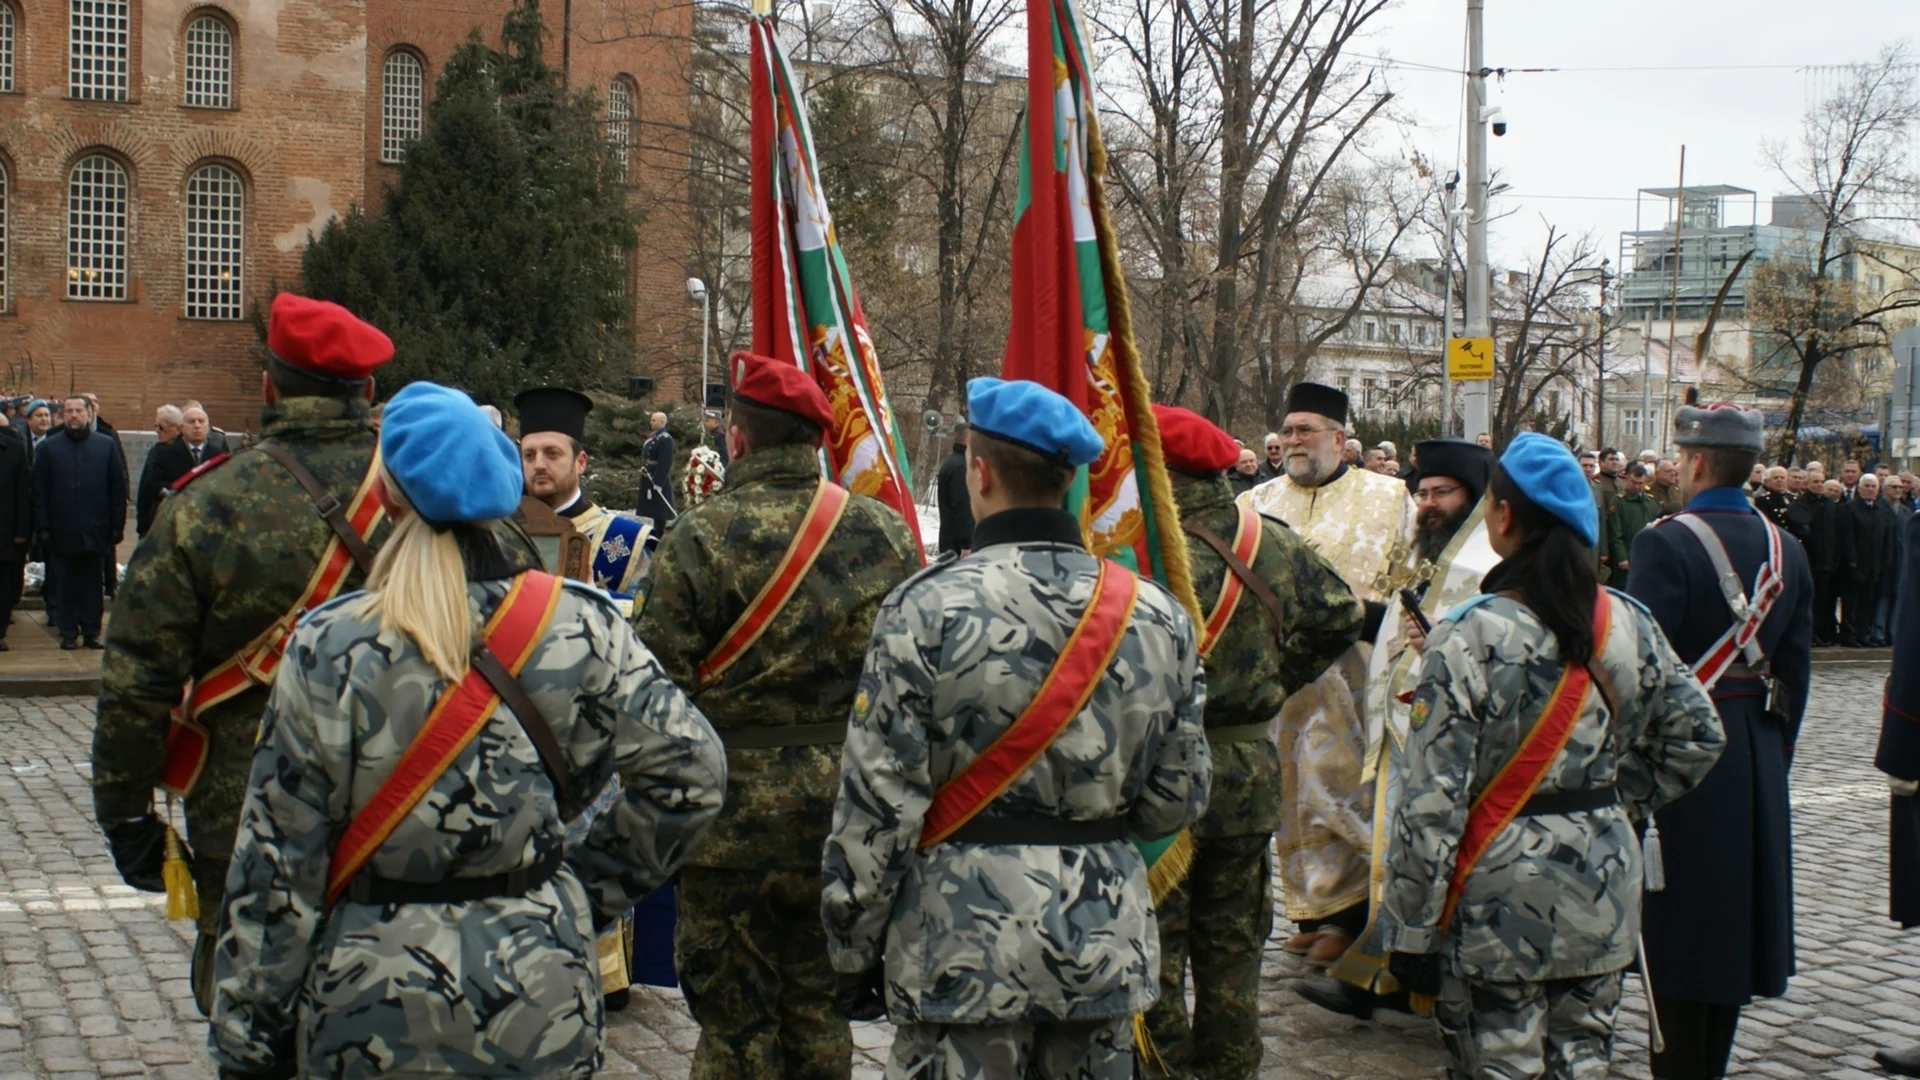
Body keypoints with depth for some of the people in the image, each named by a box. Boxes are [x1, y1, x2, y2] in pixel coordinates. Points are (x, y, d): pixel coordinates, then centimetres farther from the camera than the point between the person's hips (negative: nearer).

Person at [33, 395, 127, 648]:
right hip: (62, 532, 0)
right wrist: (43, 528, -3)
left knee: (93, 585, 5)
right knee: (66, 585, 5)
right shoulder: (49, 448, 6)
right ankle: (68, 633, 12)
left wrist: (117, 525, -1)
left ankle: (92, 632, 12)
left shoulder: (107, 446, 5)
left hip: (95, 531, 0)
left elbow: (119, 488, 4)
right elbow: (39, 491, 4)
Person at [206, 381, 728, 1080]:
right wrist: (589, 889, 5)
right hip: (542, 1009, 2)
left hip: (373, 1017, -2)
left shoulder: (328, 650, -12)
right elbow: (687, 769, -7)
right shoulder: (581, 629, -7)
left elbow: (275, 870, -9)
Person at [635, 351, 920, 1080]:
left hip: (734, 818, -4)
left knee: (735, 1018, 7)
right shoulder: (883, 532, 1)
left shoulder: (700, 539, -13)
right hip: (849, 812, 4)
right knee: (819, 1005, 17)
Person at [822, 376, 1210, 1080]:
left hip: (962, 949, -4)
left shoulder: (928, 610, -12)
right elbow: (1178, 801, 6)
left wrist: (853, 951, 0)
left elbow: (875, 808, -11)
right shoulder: (1158, 616, 1)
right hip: (1109, 944, 4)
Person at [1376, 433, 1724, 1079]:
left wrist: (1409, 931, -11)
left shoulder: (1473, 636, -14)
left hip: (1501, 899, -5)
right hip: (1603, 889, 5)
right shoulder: (1627, 623, 2)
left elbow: (1432, 801, -16)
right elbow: (1697, 737, 11)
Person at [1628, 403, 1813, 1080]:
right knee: (1735, 910, 14)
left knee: (1679, 920, 1)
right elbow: (1795, 668, 9)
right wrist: (1775, 754, 18)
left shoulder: (1666, 545, -16)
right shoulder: (1785, 550, 5)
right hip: (1755, 754, 7)